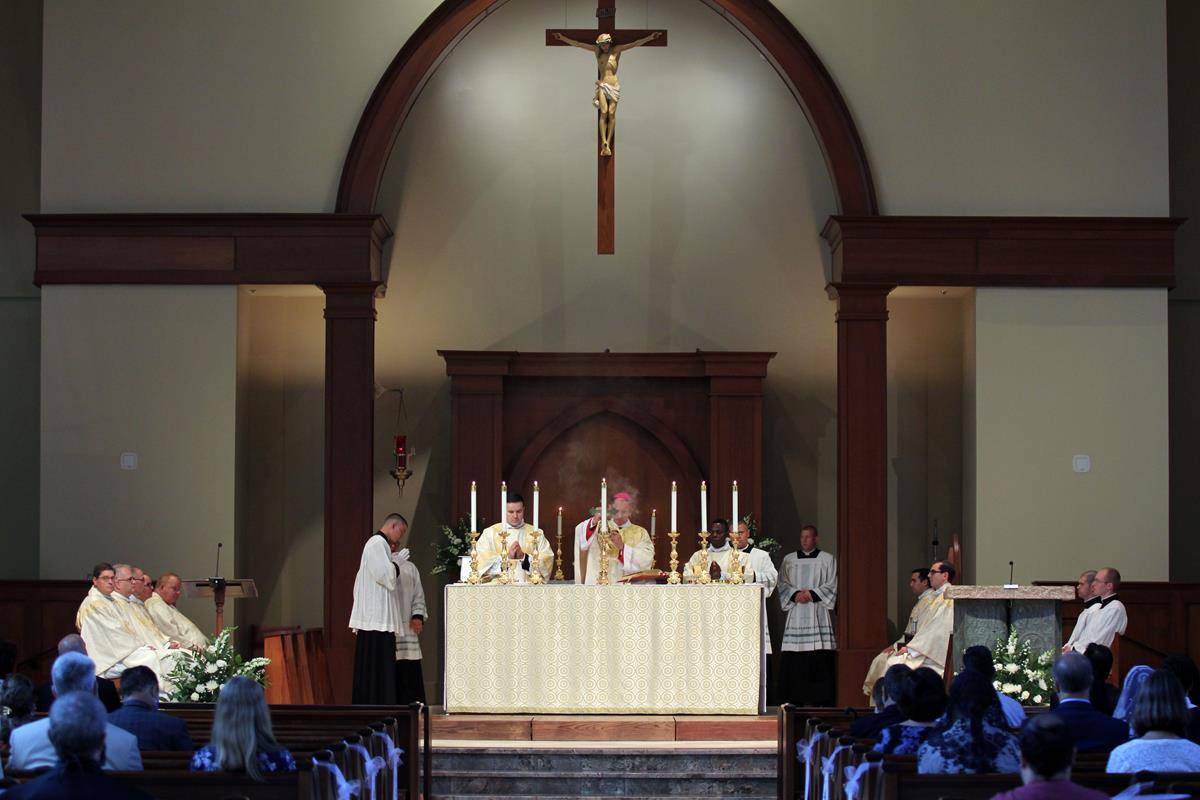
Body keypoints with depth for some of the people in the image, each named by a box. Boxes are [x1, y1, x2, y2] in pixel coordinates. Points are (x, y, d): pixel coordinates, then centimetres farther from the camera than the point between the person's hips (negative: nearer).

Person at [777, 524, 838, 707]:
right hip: (795, 613, 2)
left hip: (817, 613, -2)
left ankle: (819, 700, -7)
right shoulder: (789, 559, 15)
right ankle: (794, 699, -2)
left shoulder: (827, 559, 8)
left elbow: (831, 586, 3)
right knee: (792, 658, -5)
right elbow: (783, 583, 9)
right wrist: (795, 594, -8)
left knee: (820, 657, -8)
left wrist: (811, 594, -9)